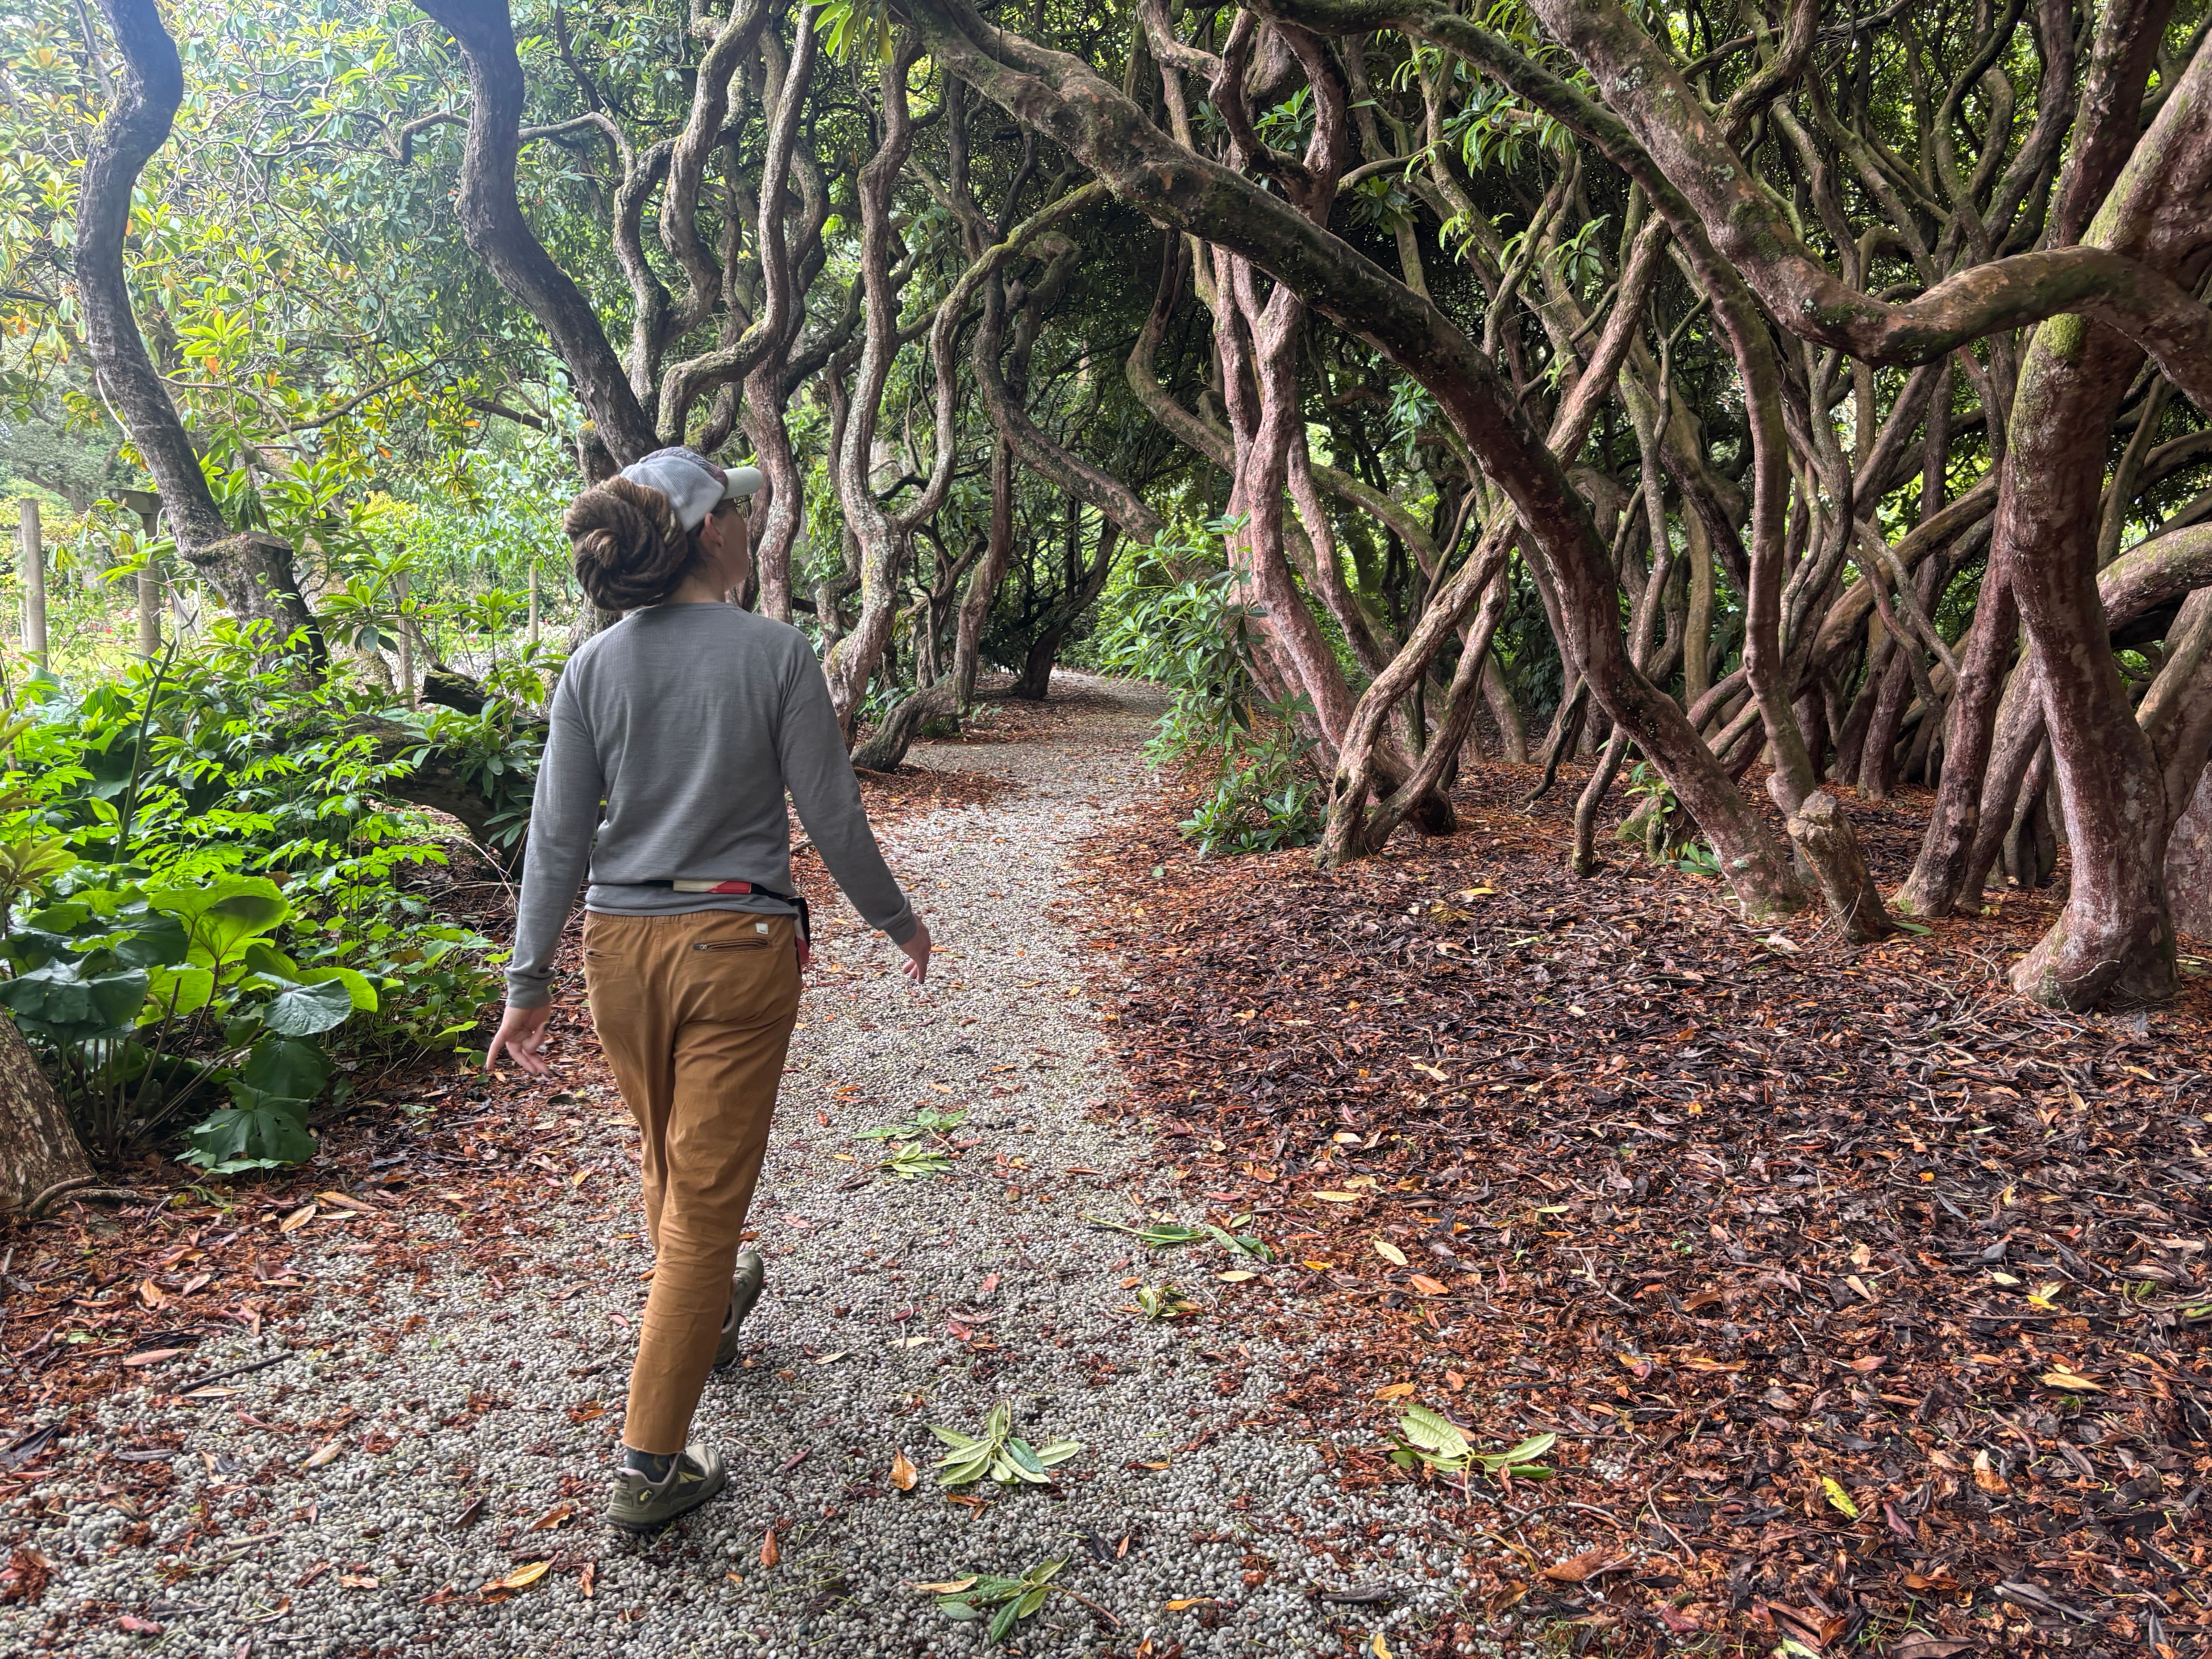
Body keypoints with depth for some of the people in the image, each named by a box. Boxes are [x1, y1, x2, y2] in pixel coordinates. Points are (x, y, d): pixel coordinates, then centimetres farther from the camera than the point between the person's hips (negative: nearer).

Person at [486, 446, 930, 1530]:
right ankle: (650, 1465, 10)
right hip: (736, 945, -4)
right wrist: (898, 921, 8)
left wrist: (529, 981, 8)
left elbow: (558, 838, 1)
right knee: (707, 1193, 4)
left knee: (671, 1162, 25)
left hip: (621, 946, 4)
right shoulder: (774, 652, -10)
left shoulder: (594, 667, 0)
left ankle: (705, 1317, 53)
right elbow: (831, 818, -7)